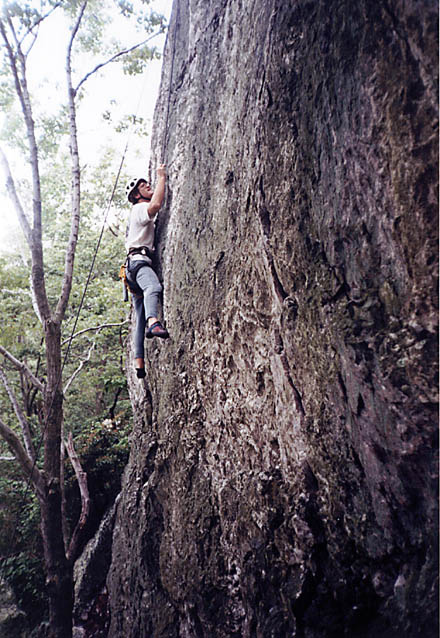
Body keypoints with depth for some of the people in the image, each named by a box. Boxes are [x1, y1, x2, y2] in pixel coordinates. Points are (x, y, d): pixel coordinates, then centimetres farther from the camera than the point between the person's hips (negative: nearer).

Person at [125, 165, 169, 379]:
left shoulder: (142, 213, 32)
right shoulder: (140, 208, 3)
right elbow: (156, 204, -20)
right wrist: (161, 177, -9)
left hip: (139, 263, 10)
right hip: (138, 261, -10)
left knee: (140, 319, 3)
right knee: (153, 287, -43)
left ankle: (139, 363, 3)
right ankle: (153, 323, -70)